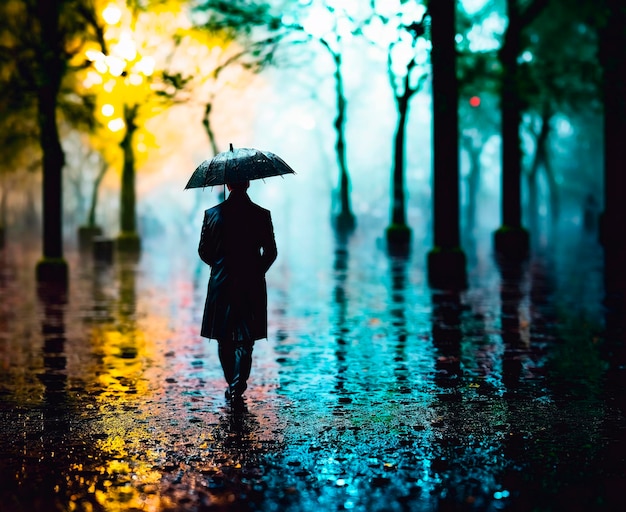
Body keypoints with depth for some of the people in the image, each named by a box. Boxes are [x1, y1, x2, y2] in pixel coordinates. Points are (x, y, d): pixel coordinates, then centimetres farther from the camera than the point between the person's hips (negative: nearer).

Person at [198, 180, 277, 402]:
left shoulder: (212, 214, -4)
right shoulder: (262, 215, -6)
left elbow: (203, 251, 2)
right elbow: (270, 252, -2)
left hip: (220, 284, 1)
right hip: (251, 286, -1)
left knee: (224, 339, 14)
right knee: (245, 338, 6)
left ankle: (233, 384, 20)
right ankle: (238, 385, -3)